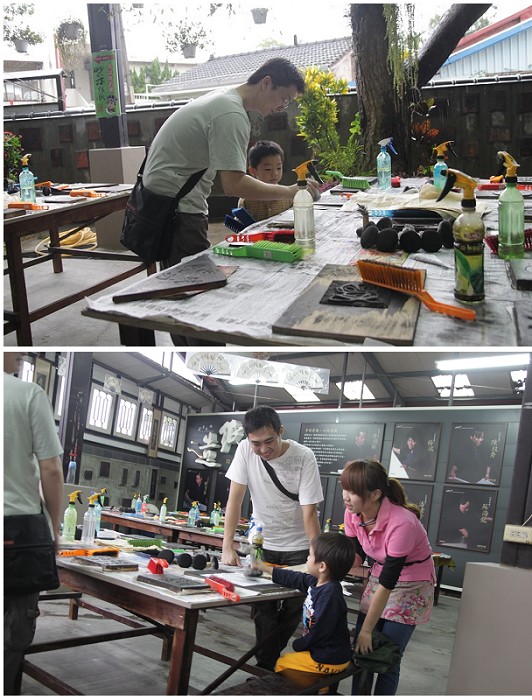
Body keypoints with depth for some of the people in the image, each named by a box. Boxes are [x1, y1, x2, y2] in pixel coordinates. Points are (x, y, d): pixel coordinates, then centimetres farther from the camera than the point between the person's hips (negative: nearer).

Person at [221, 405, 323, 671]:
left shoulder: (304, 457, -23)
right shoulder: (245, 450, -15)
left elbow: (309, 514, -22)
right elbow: (235, 498, -13)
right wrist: (227, 546, -18)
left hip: (297, 548, -2)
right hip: (262, 542, 2)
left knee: (293, 610, 0)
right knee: (264, 609, -1)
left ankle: (268, 657, 24)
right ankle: (266, 668, 16)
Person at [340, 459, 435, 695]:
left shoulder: (401, 523, -34)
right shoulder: (354, 513, -15)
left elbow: (387, 584, -28)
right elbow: (355, 555, -1)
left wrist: (366, 630, -21)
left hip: (411, 586, -5)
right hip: (380, 576, 6)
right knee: (360, 650, 2)